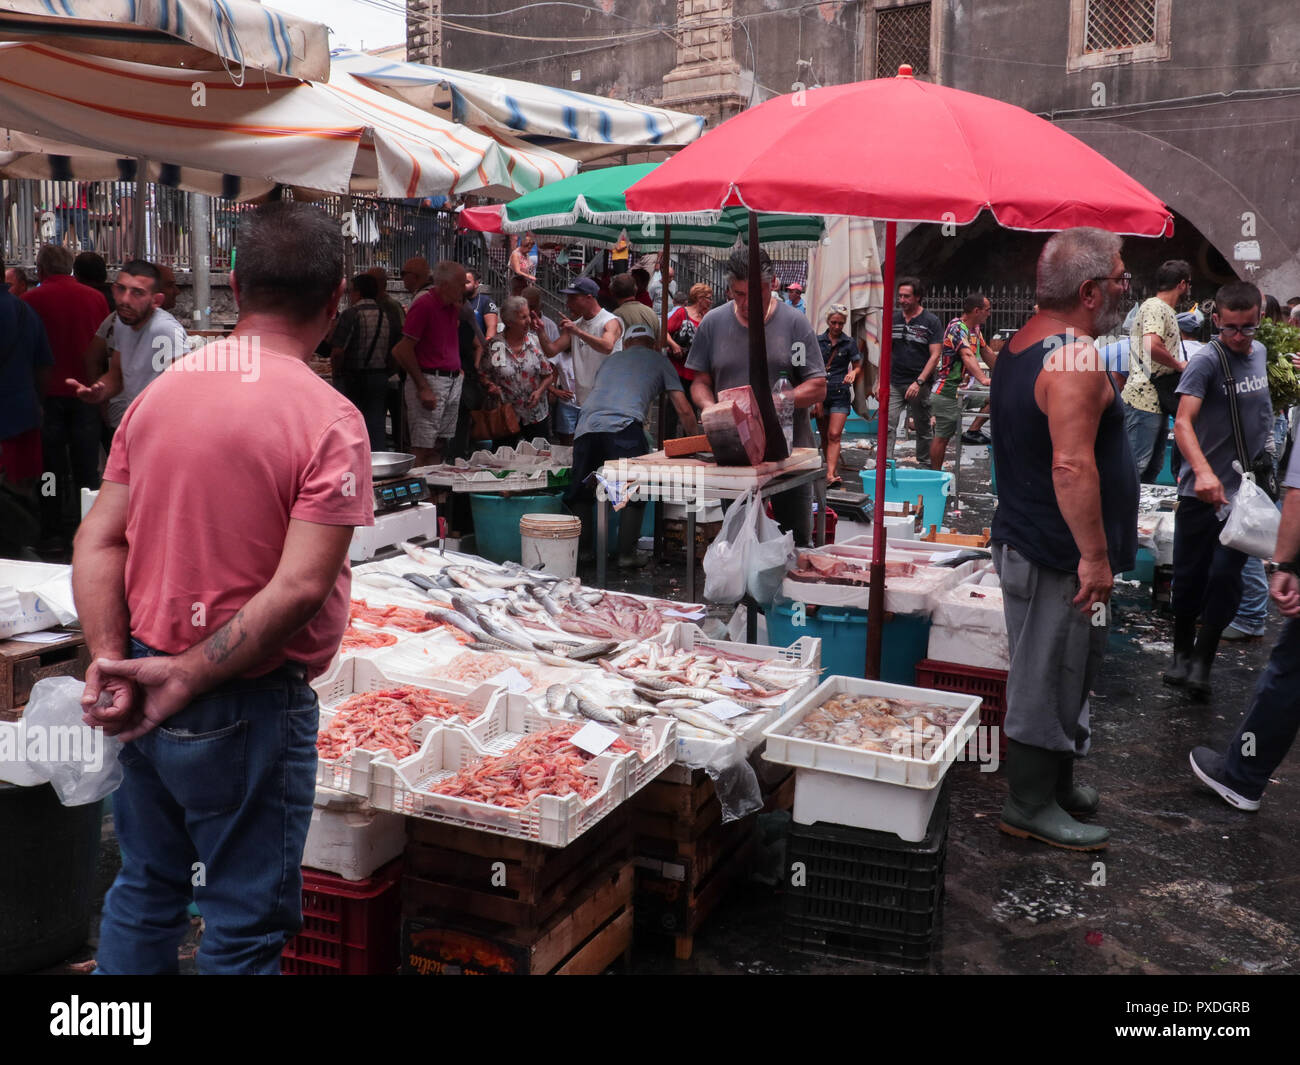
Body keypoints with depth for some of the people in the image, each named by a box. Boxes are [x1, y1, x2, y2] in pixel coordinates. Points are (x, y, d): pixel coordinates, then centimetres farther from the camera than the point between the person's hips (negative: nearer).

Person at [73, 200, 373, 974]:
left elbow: (98, 541, 0)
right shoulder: (329, 419, -17)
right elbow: (299, 589, -23)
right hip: (246, 708, -6)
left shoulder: (160, 393, 2)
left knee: (145, 890, 23)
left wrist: (113, 662, -5)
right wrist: (190, 675, -15)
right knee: (246, 922, 11)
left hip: (145, 698, 6)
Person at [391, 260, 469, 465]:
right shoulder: (423, 305, -12)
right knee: (422, 448, -7)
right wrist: (423, 388, -18)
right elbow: (405, 350, -15)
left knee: (439, 445, 12)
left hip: (452, 381, 8)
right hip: (430, 381, -8)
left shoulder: (452, 306, 12)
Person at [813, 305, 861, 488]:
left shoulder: (849, 343, 3)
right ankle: (833, 469, 22)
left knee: (834, 435, -14)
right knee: (824, 436, 8)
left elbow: (857, 366, 11)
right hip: (821, 392, 3)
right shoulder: (818, 341, 7)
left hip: (841, 393, -3)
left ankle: (831, 475, -22)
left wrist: (853, 373, -13)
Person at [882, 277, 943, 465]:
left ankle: (925, 466, 21)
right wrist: (881, 382, 7)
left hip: (919, 385, -2)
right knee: (886, 427, -10)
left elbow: (935, 356, -7)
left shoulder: (931, 322, -2)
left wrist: (919, 382, -17)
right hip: (893, 384, 2)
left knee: (923, 429, 8)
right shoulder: (893, 318, 9)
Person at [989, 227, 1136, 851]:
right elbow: (1072, 465, -28)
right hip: (1058, 555, -10)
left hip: (1021, 539, 10)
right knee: (1052, 677, 1)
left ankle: (1054, 783, 33)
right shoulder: (1074, 360, -21)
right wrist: (1095, 557, -23)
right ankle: (1031, 806, 13)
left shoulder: (1019, 347, 12)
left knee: (1045, 673, 20)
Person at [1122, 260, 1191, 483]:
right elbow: (1152, 346, -27)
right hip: (1144, 400, -11)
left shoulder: (1167, 311, 22)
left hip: (1158, 401, 11)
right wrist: (1179, 365, -13)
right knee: (1136, 466, -11)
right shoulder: (1155, 307, -10)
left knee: (1153, 468, 12)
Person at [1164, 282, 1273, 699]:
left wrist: (1266, 452, 13)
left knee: (1226, 576, -1)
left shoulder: (1260, 353, 8)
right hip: (1202, 491, -4)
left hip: (1245, 491, 4)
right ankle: (1182, 654, 22)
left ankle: (1202, 662, 8)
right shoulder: (1206, 361, -13)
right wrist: (1203, 472, -40)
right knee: (1190, 576, 5)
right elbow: (1183, 422, -26)